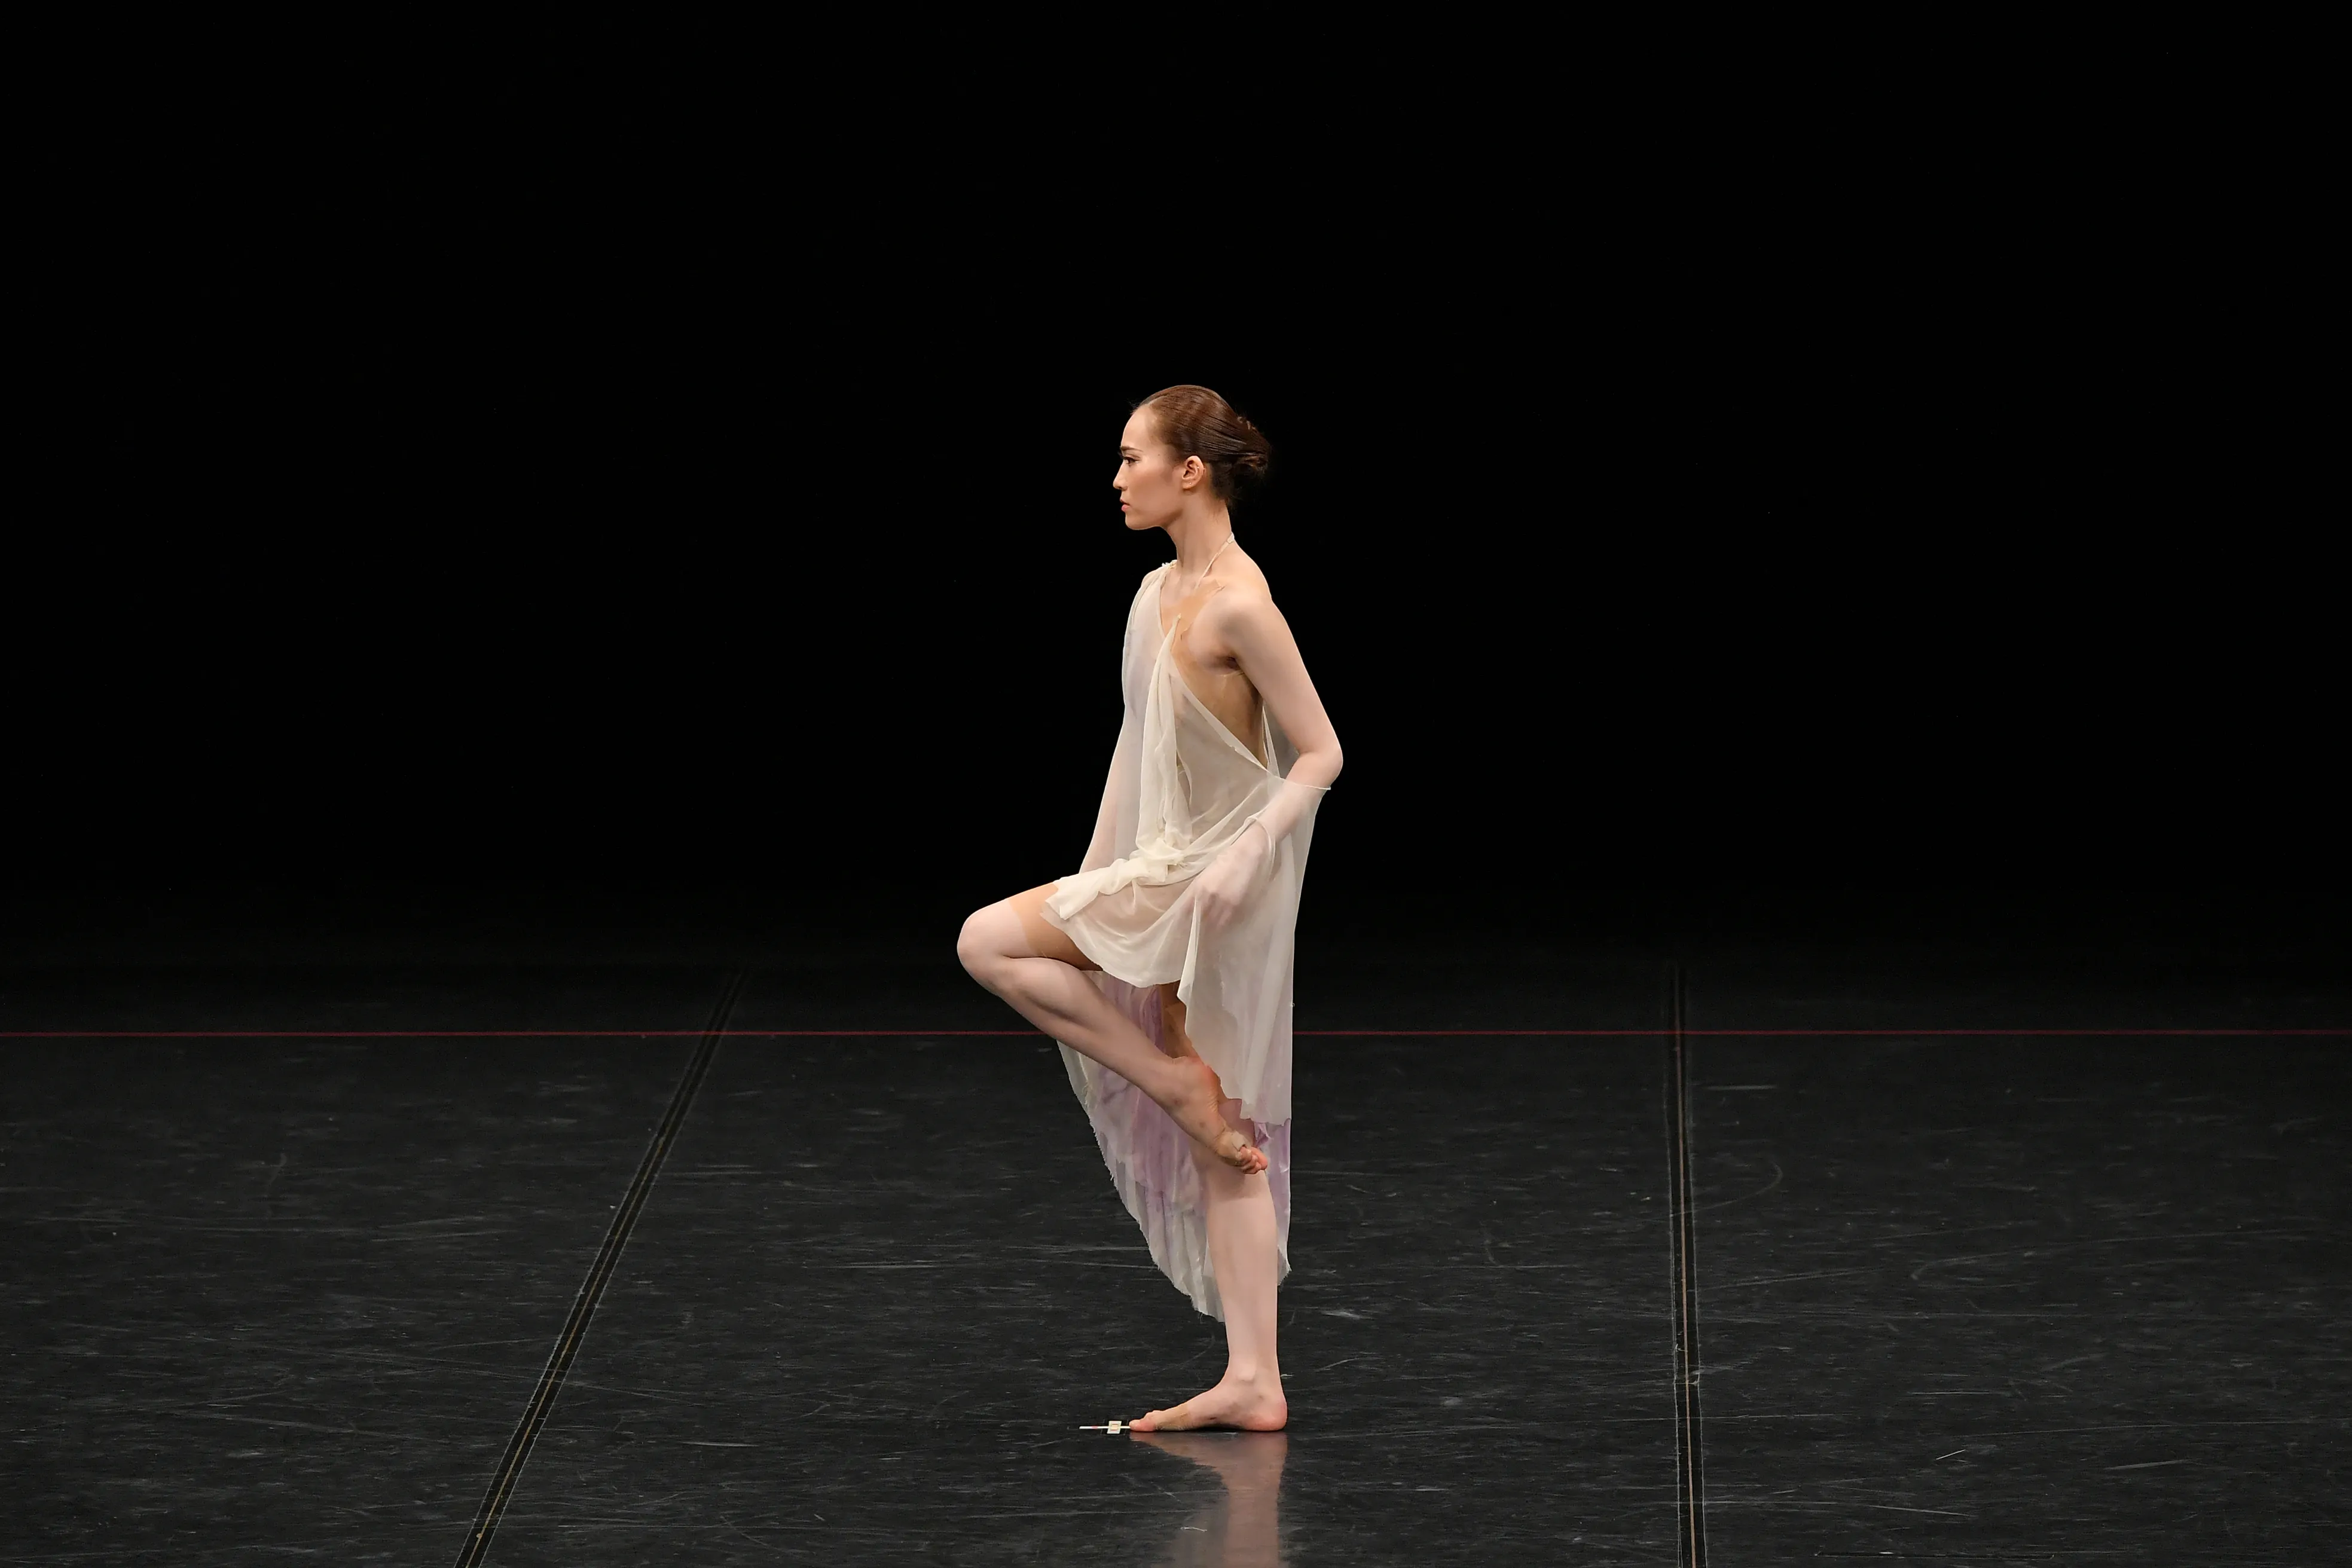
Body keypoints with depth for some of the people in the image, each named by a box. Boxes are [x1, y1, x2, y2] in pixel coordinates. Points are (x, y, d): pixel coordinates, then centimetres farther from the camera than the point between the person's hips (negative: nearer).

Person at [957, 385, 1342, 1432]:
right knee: (1224, 1142, 8)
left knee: (989, 940, -13)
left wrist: (1247, 854, -27)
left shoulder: (1238, 607, -16)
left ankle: (1178, 1081, -5)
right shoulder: (1156, 595, 11)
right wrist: (1092, 886, 17)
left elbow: (1319, 754, -16)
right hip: (1159, 877, 9)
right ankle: (1253, 1380, 11)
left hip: (1215, 883, -9)